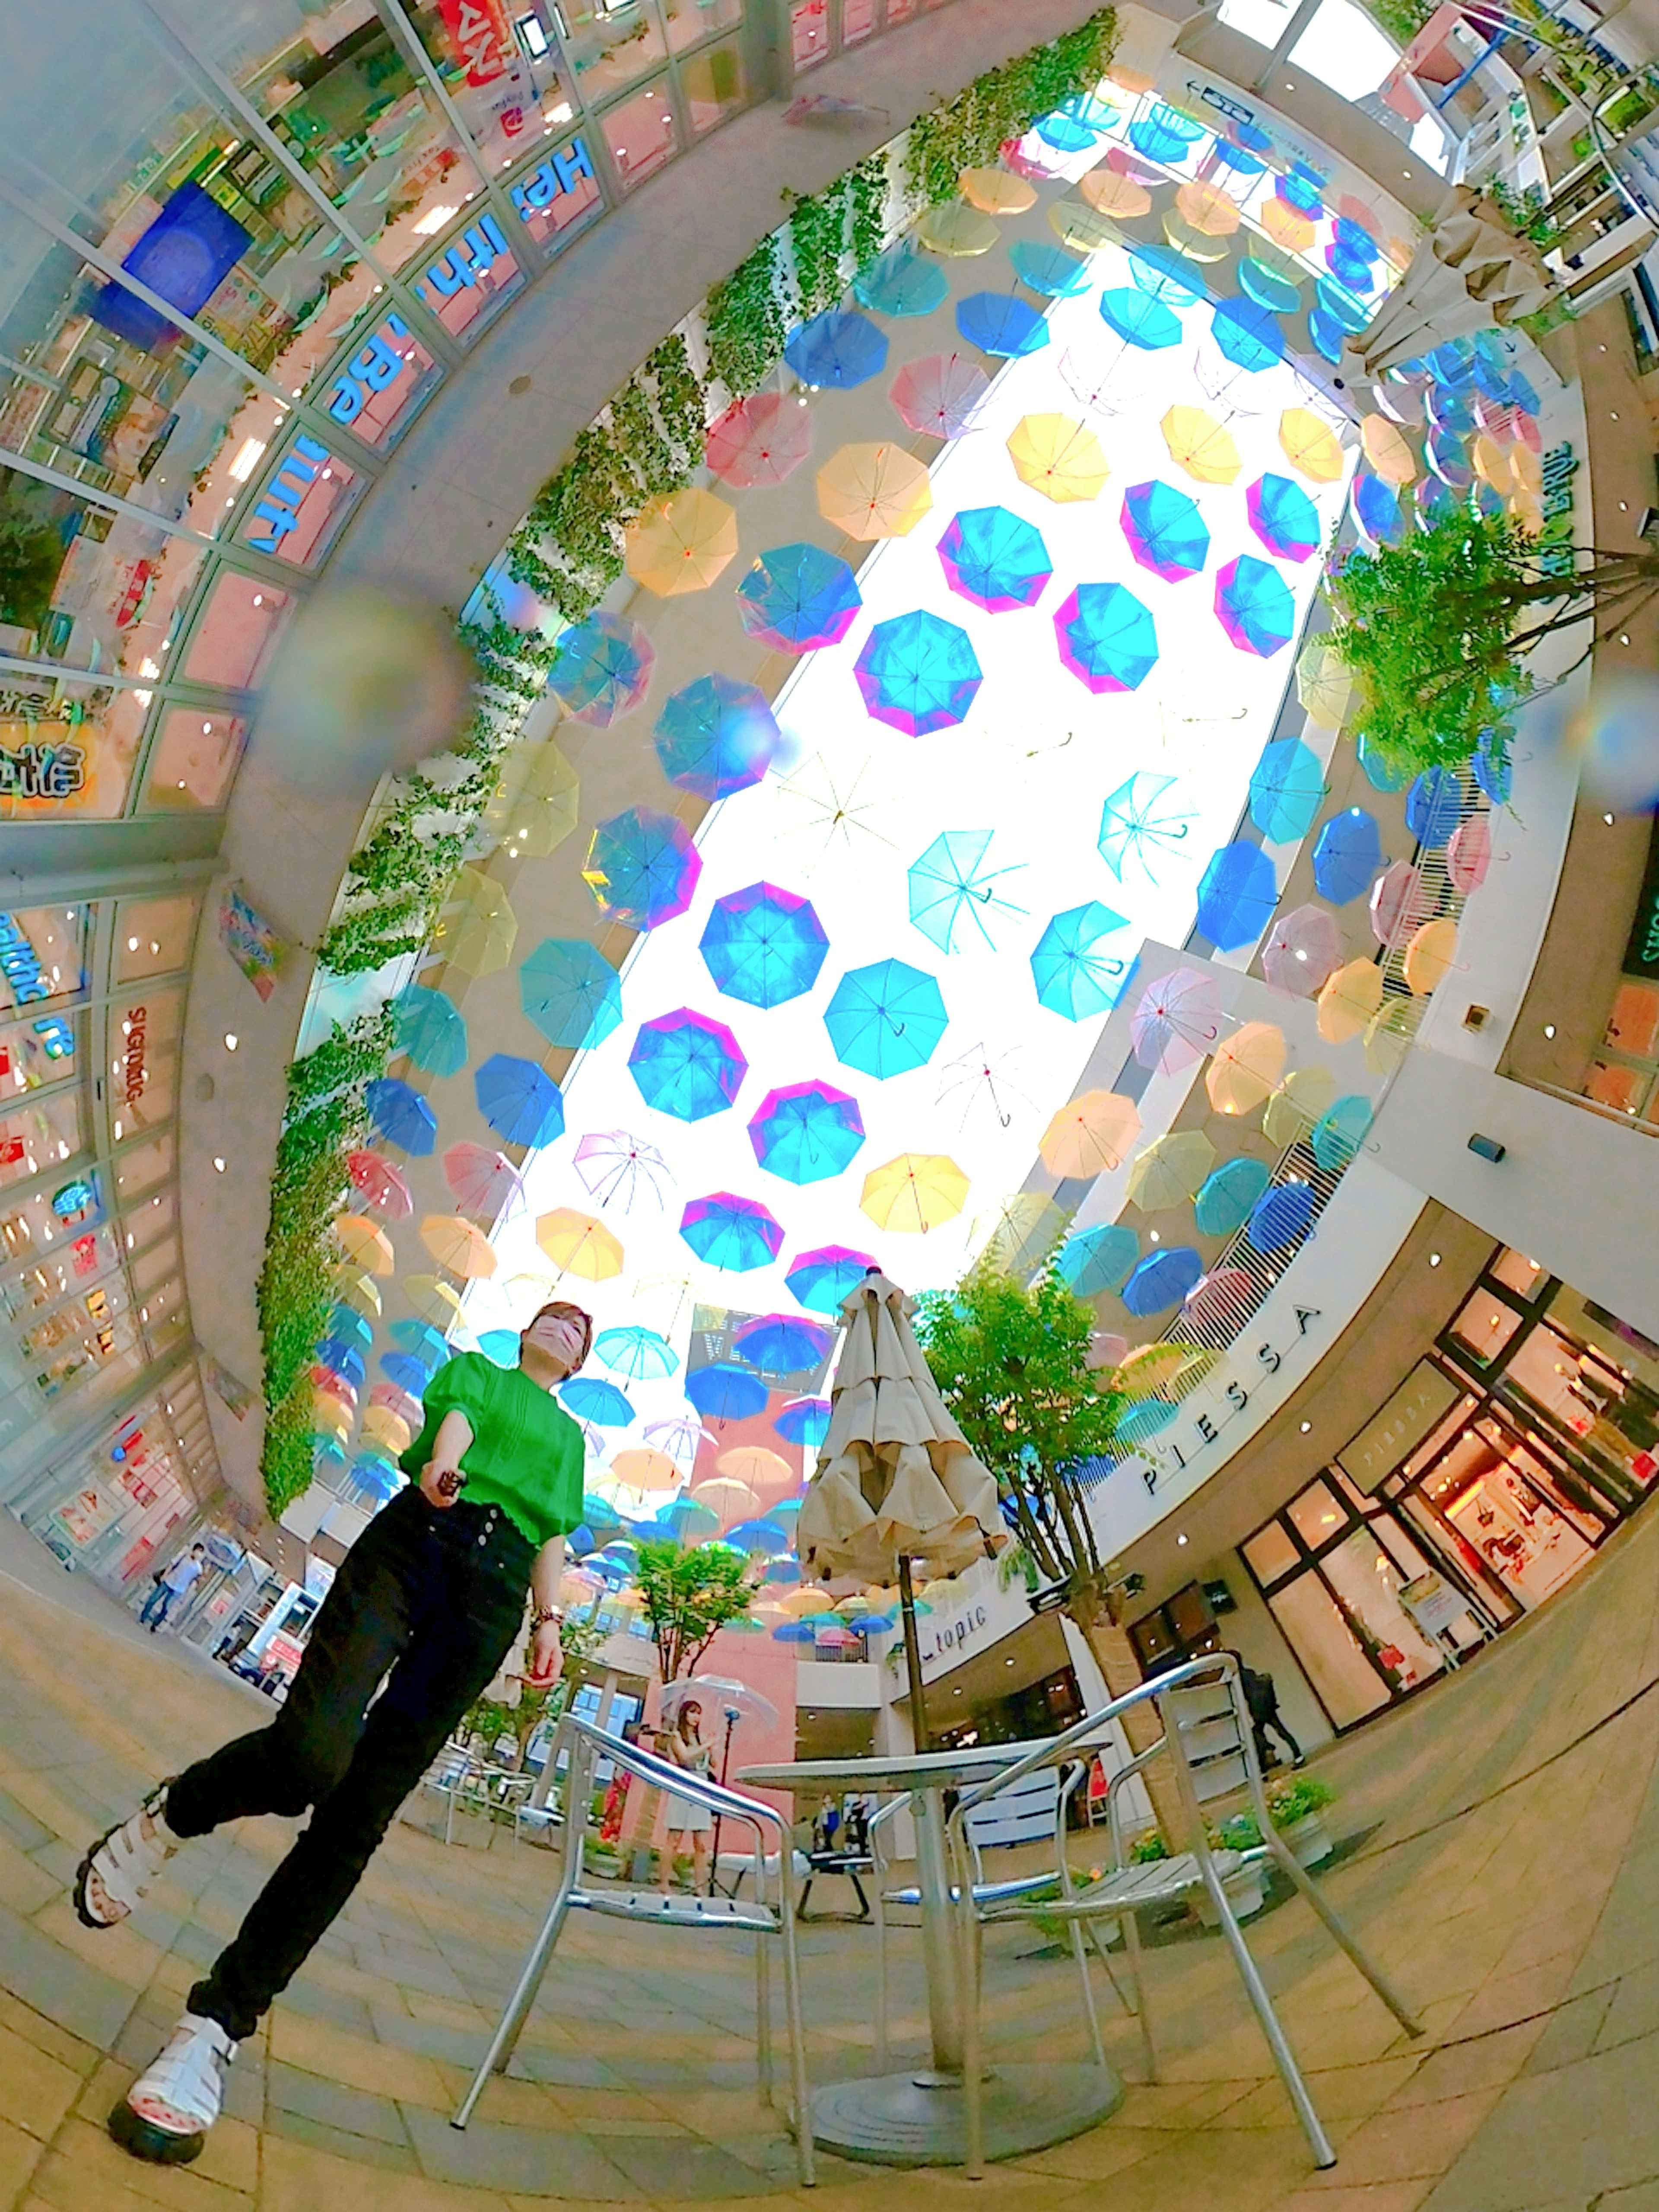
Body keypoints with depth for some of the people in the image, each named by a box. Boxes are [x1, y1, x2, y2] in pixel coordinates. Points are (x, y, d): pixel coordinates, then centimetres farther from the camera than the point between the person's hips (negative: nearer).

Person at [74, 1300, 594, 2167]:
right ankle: (164, 1819, 8)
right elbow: (456, 1410, 2)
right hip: (413, 1539, -2)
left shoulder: (571, 1438, 31)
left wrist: (548, 1621, 5)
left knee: (355, 1820, -7)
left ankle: (215, 2026, 2)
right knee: (307, 1753, -23)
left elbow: (554, 1536, 22)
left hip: (494, 1597, 2)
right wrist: (443, 1457, -21)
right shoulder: (477, 1368, 24)